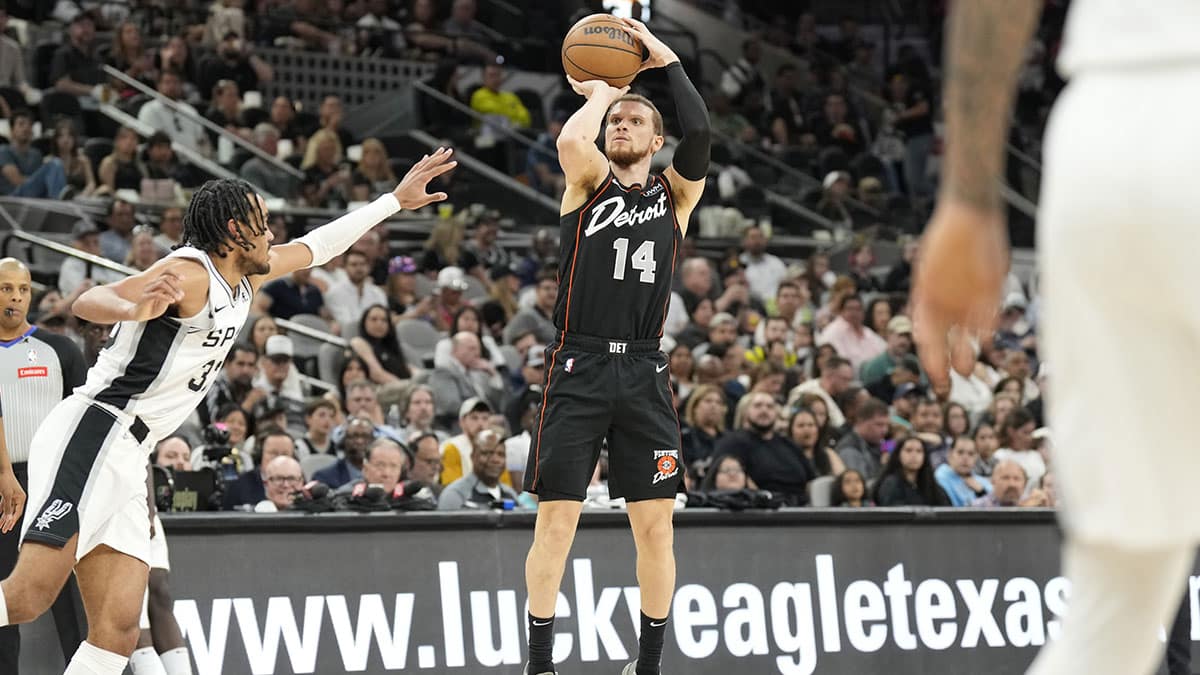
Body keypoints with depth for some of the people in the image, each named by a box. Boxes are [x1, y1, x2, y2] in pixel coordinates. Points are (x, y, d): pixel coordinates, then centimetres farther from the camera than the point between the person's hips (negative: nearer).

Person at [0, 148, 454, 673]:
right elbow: (86, 302, -23)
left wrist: (396, 200, 42)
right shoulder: (189, 275, -10)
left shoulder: (243, 280, 19)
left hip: (124, 459, 9)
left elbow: (312, 248, 36)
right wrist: (135, 309, -45)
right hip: (92, 437, -9)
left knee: (118, 632, -3)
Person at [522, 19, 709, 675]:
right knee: (555, 522, -3)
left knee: (655, 526, 1)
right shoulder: (589, 182, 7)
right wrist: (600, 91, 1)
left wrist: (666, 60, -1)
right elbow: (570, 140, -17)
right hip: (579, 368, -2)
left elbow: (699, 134, -9)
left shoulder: (674, 194, 11)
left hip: (643, 372, 2)